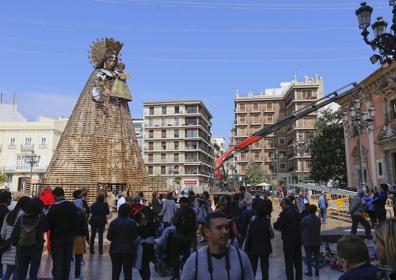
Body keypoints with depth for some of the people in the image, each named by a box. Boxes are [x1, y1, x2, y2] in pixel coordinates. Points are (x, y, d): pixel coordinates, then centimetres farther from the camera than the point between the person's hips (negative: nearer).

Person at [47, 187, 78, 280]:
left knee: (57, 262, 2)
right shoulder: (72, 205, -1)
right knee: (67, 261, 14)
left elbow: (49, 222, -12)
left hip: (57, 237, -5)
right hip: (70, 236, 5)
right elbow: (75, 221, 3)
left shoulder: (54, 207, -16)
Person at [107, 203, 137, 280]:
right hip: (128, 250, -1)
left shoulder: (114, 222, -10)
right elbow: (135, 237, -5)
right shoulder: (132, 223, -11)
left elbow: (109, 237, -7)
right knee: (128, 271, 9)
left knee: (115, 271, 14)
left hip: (115, 250, 1)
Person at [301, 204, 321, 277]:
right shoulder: (318, 219, -5)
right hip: (316, 241, 3)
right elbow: (319, 230, 4)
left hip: (307, 241, -3)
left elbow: (301, 228, -6)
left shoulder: (305, 219, -14)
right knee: (317, 256, 13)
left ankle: (309, 271, 9)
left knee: (308, 256, 5)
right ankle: (317, 271, 17)